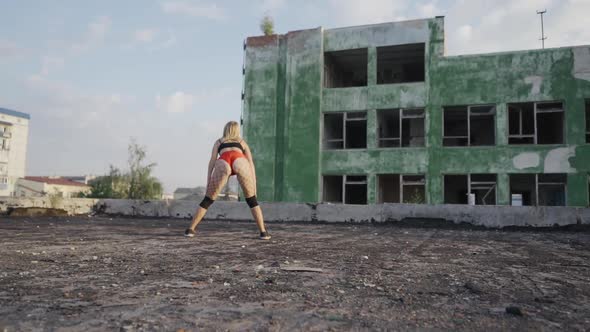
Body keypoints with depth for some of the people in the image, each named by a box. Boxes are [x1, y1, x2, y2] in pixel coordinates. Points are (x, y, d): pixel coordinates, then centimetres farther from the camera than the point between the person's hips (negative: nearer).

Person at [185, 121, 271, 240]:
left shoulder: (219, 141, 38)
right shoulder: (242, 142, 39)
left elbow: (212, 161, 22)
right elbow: (251, 164, 26)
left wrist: (208, 182, 15)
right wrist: (254, 185, 21)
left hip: (223, 164, 0)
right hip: (240, 163, 0)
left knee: (208, 200, 17)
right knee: (251, 200, 16)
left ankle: (190, 229, 16)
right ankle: (263, 232, 6)